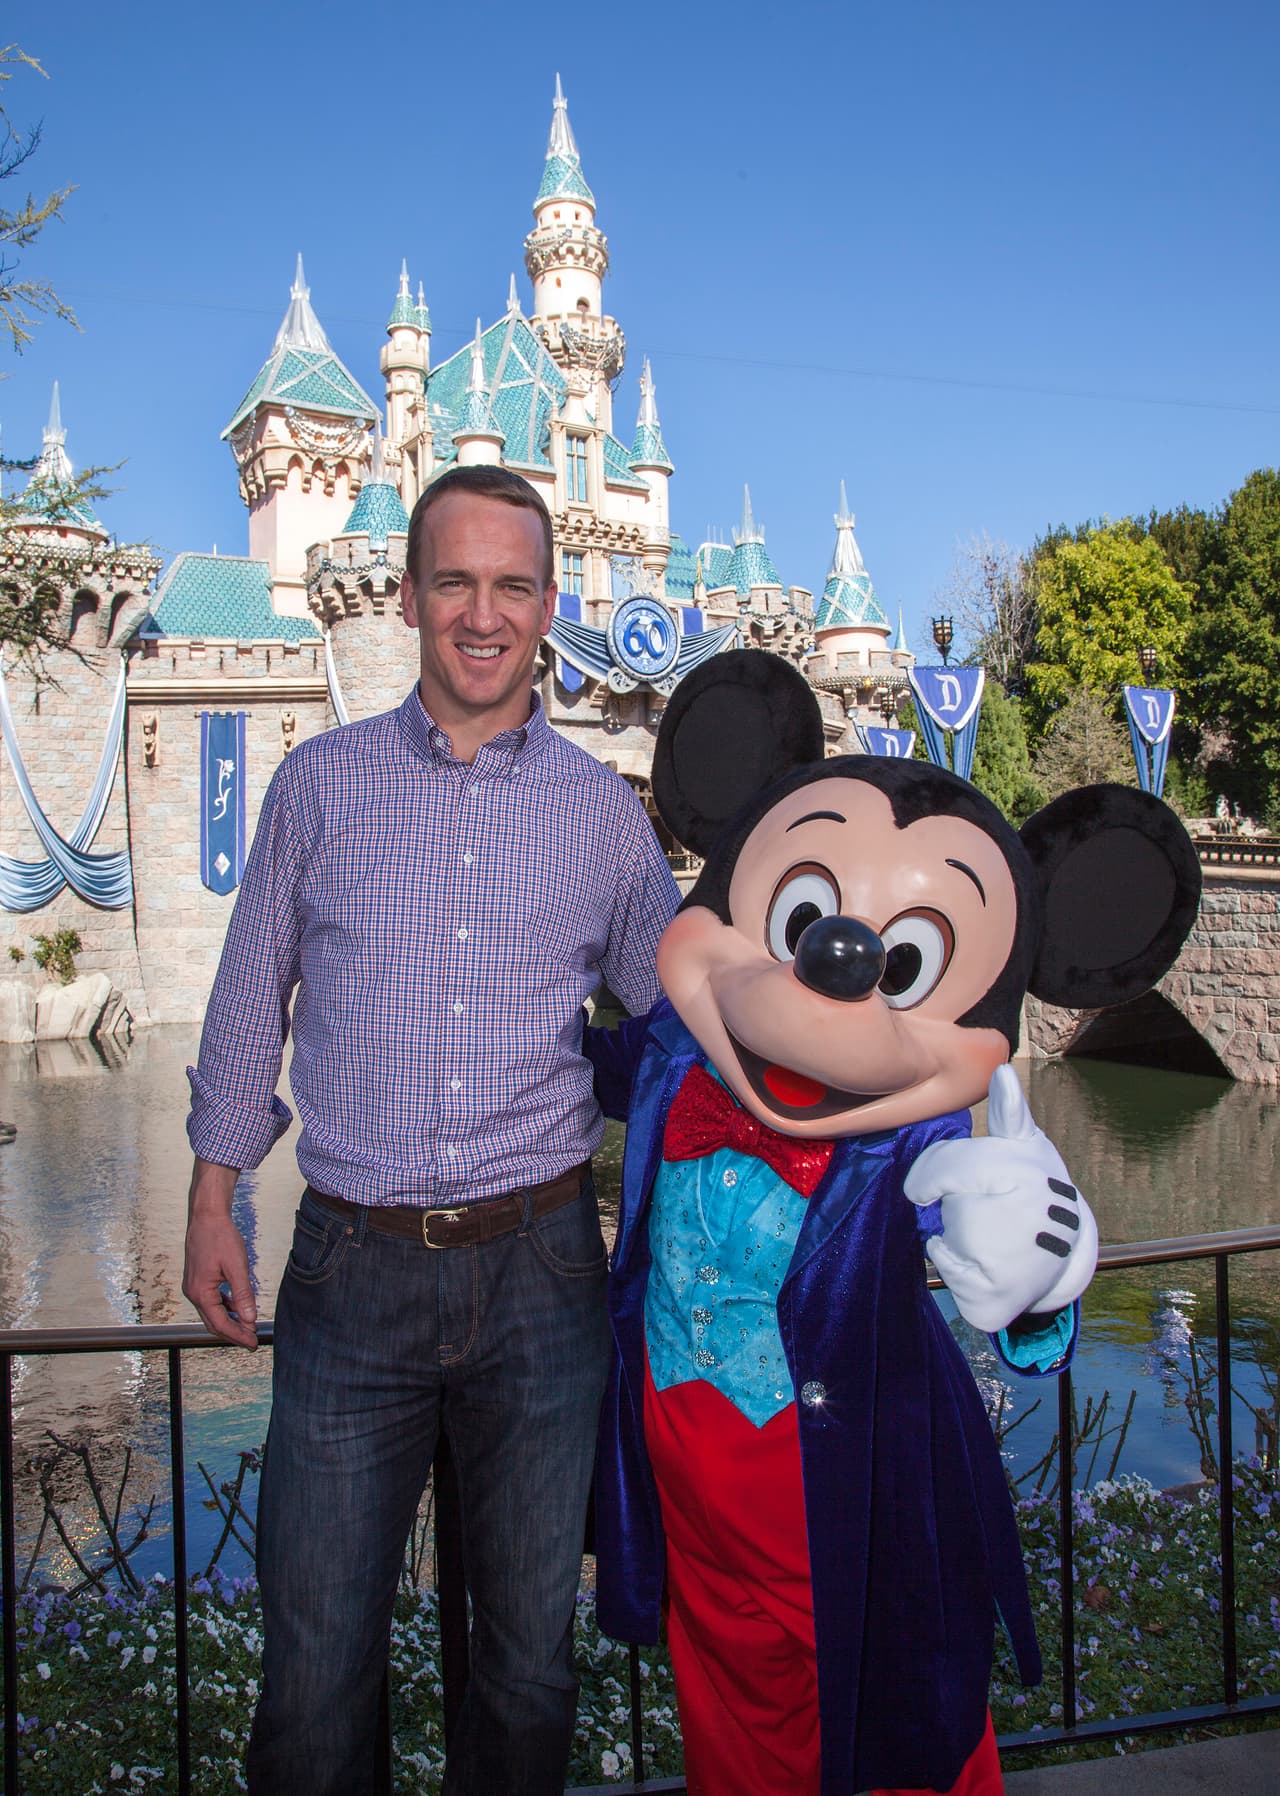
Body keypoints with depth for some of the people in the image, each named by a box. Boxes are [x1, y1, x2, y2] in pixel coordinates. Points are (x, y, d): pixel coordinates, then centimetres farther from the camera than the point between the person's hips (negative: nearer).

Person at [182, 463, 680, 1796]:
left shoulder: (600, 810, 4)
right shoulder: (320, 784, 4)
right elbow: (250, 1000, 9)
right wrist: (212, 1193, 6)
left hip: (539, 1268, 1)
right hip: (352, 1270, 0)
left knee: (529, 1648, 15)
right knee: (316, 1650, 8)